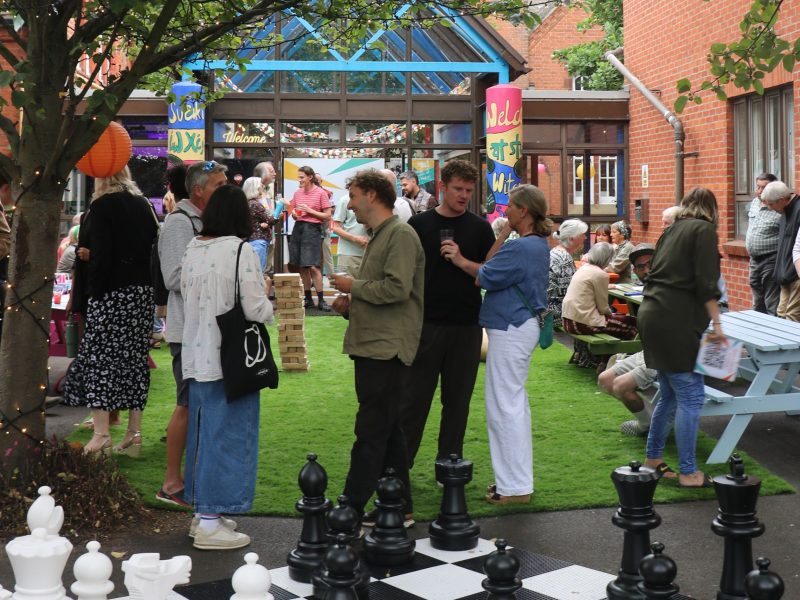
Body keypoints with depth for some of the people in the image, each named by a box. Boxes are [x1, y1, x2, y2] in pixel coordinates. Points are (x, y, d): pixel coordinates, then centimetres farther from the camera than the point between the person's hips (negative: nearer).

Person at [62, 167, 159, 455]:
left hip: (111, 293, -7)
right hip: (142, 293, 7)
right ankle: (134, 433, 12)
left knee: (99, 358, -2)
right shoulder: (143, 205, 12)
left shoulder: (102, 207, -8)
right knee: (135, 358, 9)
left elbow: (102, 255, -15)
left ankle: (101, 434, -7)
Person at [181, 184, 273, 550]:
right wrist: (268, 304, 5)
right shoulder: (241, 251, -15)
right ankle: (210, 524, 3)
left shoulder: (192, 250, 6)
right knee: (227, 433, -1)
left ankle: (203, 513, 26)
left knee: (202, 430, 16)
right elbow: (256, 310, -16)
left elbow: (186, 297, 12)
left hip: (197, 354, 7)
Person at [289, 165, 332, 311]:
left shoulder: (321, 193, -5)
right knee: (302, 266, 5)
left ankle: (321, 300, -3)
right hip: (298, 228, 6)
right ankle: (308, 299, 13)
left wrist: (310, 210, -13)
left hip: (312, 229, -6)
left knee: (313, 266, -10)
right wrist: (294, 214, -1)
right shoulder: (297, 193, 12)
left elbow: (328, 216, -6)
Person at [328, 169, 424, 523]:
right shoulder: (379, 237, 21)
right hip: (372, 347, 10)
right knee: (388, 431, 13)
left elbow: (397, 288, -22)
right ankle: (400, 509, 20)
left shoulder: (401, 235, -10)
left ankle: (351, 510, -5)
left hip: (387, 349, -10)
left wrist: (353, 287, -10)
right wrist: (350, 305, 9)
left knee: (371, 433, -7)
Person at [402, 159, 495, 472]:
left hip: (466, 325, 1)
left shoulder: (479, 227, 5)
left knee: (458, 399, 8)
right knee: (415, 396, 3)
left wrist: (462, 260, -14)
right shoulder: (420, 223, 3)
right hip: (426, 322, -1)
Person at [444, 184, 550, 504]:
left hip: (510, 331, -11)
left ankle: (514, 486, 3)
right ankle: (517, 478, 27)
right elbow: (491, 266, 6)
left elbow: (485, 277, -15)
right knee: (514, 402, 17)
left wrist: (460, 260, 0)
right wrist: (506, 232, 4)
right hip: (523, 325, 11)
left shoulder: (521, 248, -21)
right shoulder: (537, 244, 10)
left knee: (505, 405, -4)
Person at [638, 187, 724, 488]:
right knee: (691, 397, -5)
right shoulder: (704, 230, -3)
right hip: (676, 322, -9)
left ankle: (653, 458, 25)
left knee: (670, 395, 17)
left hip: (652, 315, 9)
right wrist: (716, 323, -12)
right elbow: (705, 283, -13)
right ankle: (688, 472, -3)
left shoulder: (672, 230, 19)